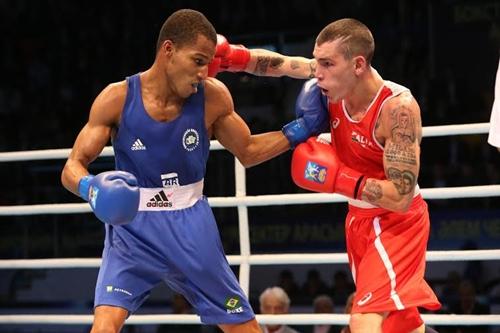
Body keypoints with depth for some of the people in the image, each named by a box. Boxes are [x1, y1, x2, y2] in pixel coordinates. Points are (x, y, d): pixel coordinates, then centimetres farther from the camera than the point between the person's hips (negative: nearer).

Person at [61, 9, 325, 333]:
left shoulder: (213, 97, -8)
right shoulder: (118, 99, -14)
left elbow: (247, 152, 9)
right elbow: (73, 167, -10)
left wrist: (301, 129, -3)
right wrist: (91, 187, -33)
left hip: (191, 228, 2)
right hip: (132, 227, -2)